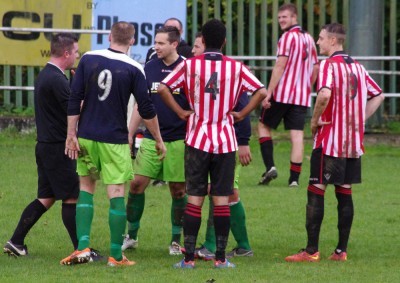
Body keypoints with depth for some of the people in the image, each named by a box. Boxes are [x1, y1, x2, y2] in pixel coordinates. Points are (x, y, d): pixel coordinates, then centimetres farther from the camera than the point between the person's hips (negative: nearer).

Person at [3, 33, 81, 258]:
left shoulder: (44, 75, 13)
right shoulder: (57, 80, -19)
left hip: (46, 145, 10)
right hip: (58, 148, -10)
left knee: (46, 198, 13)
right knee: (71, 198, -4)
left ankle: (16, 242, 12)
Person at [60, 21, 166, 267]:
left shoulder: (88, 59, -1)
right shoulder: (134, 69, -6)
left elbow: (74, 99, -3)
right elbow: (147, 110, -3)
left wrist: (71, 135, 2)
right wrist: (159, 140, 9)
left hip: (87, 136, 2)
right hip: (115, 140, -2)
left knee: (86, 189, 13)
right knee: (117, 194, 2)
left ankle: (83, 247, 1)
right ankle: (116, 255, 3)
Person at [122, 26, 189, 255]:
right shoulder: (149, 68, 6)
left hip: (178, 140, -3)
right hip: (151, 139, 3)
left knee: (178, 189, 3)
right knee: (137, 184, -3)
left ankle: (176, 240, 15)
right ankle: (131, 236, 11)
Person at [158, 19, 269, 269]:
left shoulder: (189, 65, -1)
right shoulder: (236, 67, -1)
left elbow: (163, 88, -7)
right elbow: (262, 92, -4)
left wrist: (181, 112, 1)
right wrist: (241, 114, 3)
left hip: (198, 139, 0)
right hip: (226, 141, 0)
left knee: (194, 199, 3)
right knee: (222, 199, 3)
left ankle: (189, 257, 0)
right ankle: (221, 258, 3)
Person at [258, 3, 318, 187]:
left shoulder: (288, 37, -9)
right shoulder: (309, 39, 14)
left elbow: (280, 66, -16)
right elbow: (315, 69, 20)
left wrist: (268, 92, -17)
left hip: (282, 94, -6)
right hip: (302, 98, 6)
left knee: (264, 125, 10)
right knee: (297, 135, 2)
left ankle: (270, 166, -2)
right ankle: (294, 178, -3)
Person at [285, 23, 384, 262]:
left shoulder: (329, 65, -10)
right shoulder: (357, 66, 12)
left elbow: (325, 93, -28)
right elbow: (378, 95, 19)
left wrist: (315, 120, -13)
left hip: (329, 140, -7)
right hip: (354, 142, 7)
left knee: (316, 192, -3)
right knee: (345, 193, 10)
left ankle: (312, 251, -6)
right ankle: (342, 250, 9)